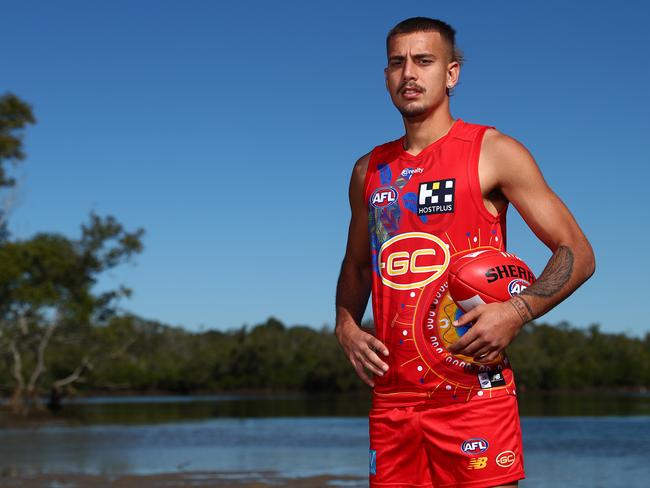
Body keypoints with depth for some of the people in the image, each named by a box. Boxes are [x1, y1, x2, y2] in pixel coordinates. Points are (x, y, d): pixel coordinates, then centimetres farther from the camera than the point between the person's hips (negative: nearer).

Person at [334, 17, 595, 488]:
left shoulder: (493, 152, 0)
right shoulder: (369, 170, 15)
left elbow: (578, 254, -1)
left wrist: (517, 311, -17)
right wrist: (346, 324, 8)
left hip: (474, 391, -5)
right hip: (392, 394, 5)